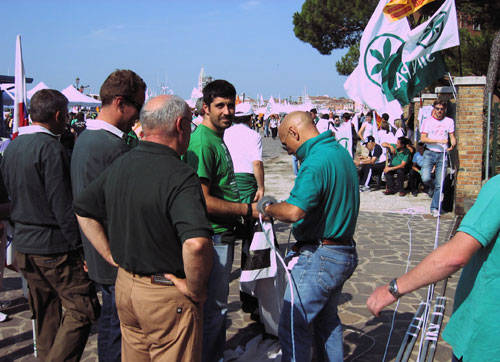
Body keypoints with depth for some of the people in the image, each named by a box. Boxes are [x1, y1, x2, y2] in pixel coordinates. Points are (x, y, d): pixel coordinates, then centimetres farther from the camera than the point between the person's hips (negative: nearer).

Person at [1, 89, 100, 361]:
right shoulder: (50, 147, -16)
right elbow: (62, 204, -19)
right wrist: (79, 243, -14)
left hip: (23, 245, 9)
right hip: (54, 246, -9)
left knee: (45, 313, 18)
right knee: (83, 309, -3)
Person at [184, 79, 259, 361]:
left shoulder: (217, 138, 12)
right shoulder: (202, 142, -20)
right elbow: (203, 201, -26)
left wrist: (242, 210, 13)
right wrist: (246, 209, -17)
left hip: (224, 235, 10)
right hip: (212, 236, -10)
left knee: (218, 303, 23)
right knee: (214, 307, 4)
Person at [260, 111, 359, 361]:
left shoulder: (315, 161, -21)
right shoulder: (341, 151, 11)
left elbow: (295, 212, -31)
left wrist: (267, 208, -11)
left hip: (320, 257, -10)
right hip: (345, 253, 10)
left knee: (293, 327, -1)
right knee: (326, 320, 22)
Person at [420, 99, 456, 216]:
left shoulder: (449, 121, 8)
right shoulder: (427, 121, 2)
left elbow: (452, 137, 9)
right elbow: (423, 138, -6)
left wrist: (452, 145, -14)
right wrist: (439, 141, -17)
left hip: (442, 155, 1)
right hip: (430, 153, -1)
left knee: (439, 184, -1)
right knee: (425, 178, -20)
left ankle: (434, 208, 11)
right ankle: (432, 186, 17)